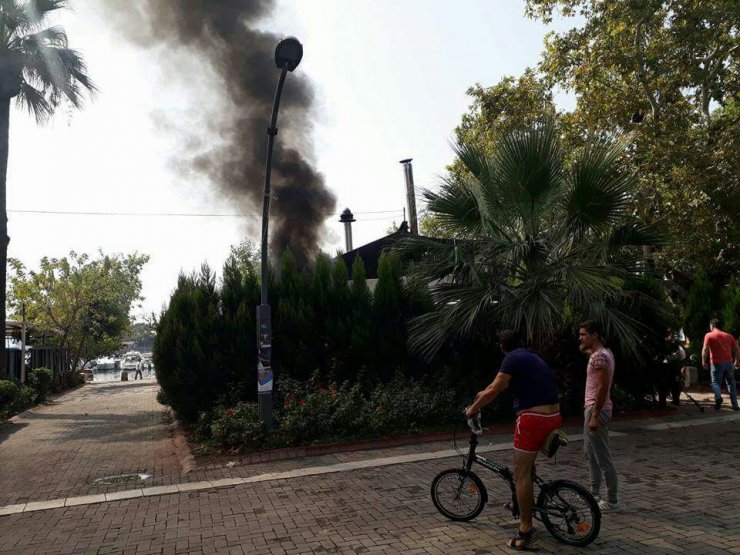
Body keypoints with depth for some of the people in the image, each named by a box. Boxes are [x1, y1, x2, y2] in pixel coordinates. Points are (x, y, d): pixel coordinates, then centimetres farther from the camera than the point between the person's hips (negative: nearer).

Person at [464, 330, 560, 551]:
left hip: (533, 419, -9)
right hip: (554, 417, 9)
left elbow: (494, 390, -11)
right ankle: (526, 505, 40)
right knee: (527, 464, 29)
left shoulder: (513, 359, -7)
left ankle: (526, 530, 3)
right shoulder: (532, 357, 18)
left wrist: (473, 408, 3)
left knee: (521, 474, 0)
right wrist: (485, 392, 40)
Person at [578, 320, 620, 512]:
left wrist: (594, 415, -23)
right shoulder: (601, 353, 10)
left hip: (596, 410, -11)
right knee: (590, 453, 20)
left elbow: (602, 387, -23)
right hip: (592, 408, 11)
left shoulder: (600, 356, -19)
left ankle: (612, 502, 7)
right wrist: (585, 348, 13)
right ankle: (594, 494, 31)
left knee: (602, 457, -2)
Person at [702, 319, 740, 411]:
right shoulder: (728, 336, 12)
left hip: (717, 363, -4)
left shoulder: (709, 335, -2)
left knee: (716, 382, 5)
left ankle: (718, 397, -23)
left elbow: (705, 349, -12)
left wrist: (704, 362, -8)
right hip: (728, 362, 4)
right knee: (731, 383, 13)